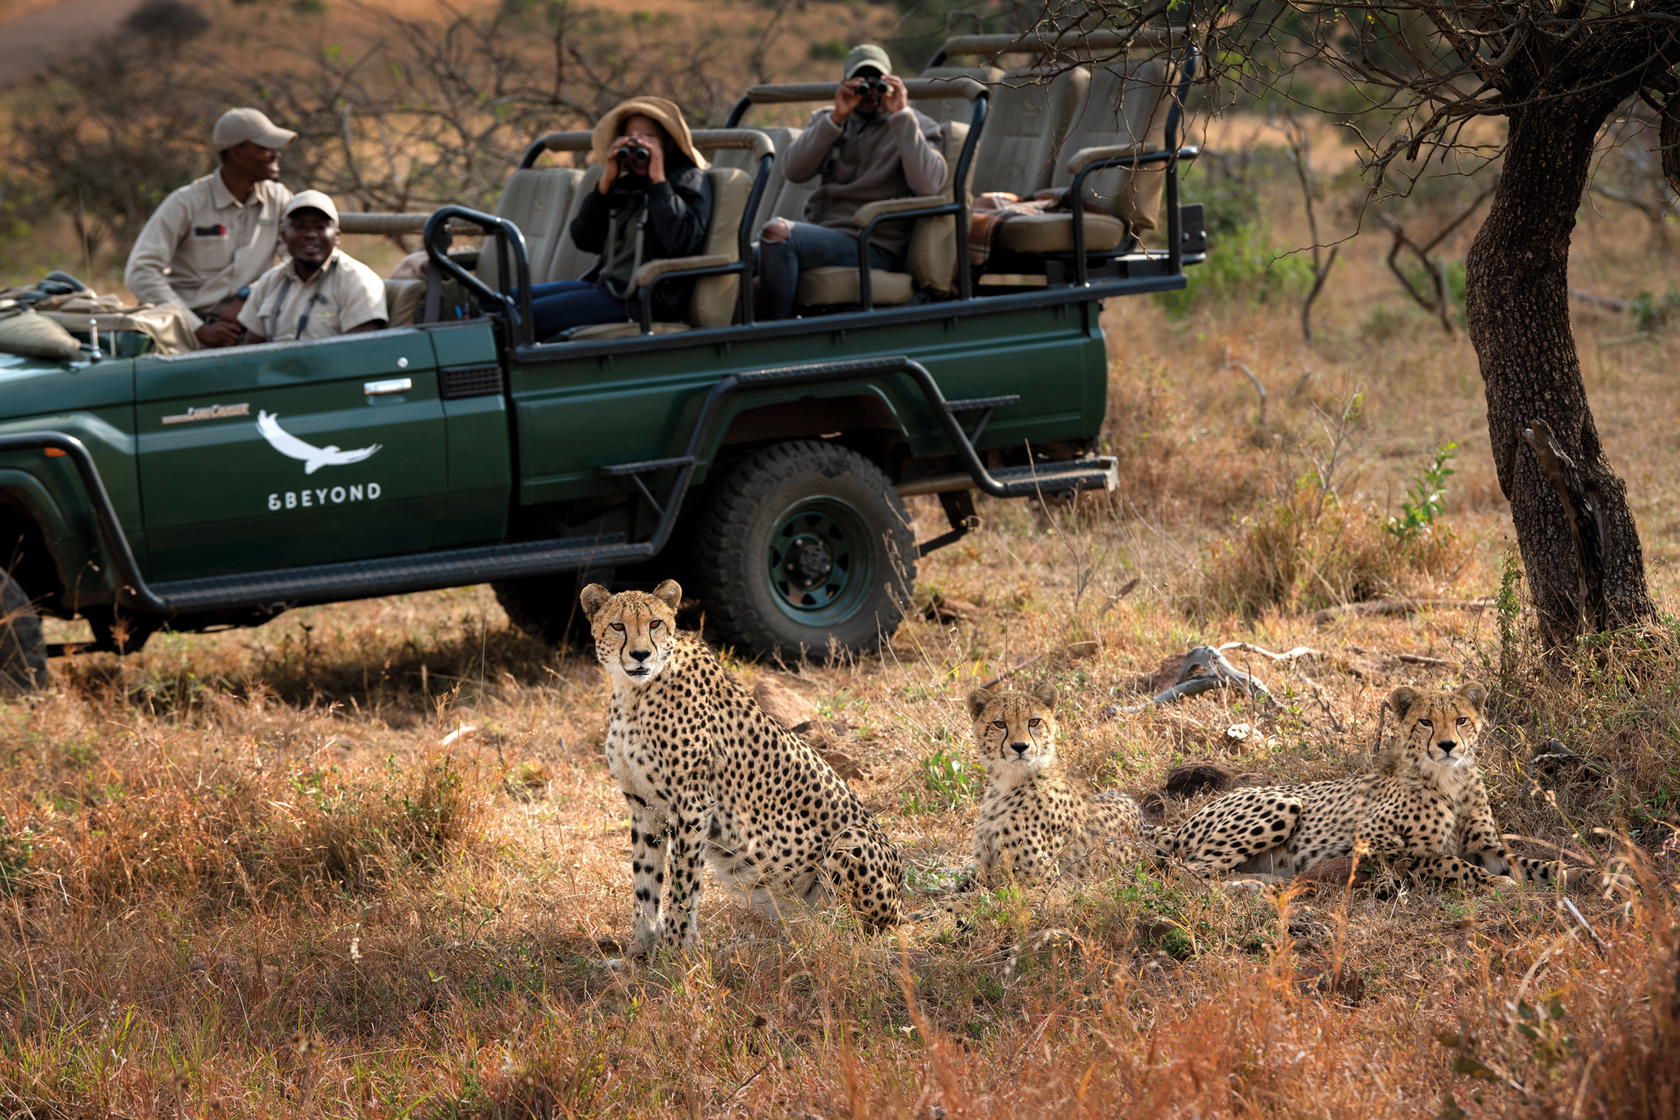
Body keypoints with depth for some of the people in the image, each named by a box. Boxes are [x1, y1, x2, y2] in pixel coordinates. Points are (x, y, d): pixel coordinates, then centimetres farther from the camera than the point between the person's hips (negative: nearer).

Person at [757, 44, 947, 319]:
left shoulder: (915, 128, 6)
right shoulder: (829, 120, 19)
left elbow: (927, 185, -15)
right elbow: (794, 171, 0)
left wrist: (901, 116, -14)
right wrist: (836, 118, -8)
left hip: (872, 247, -6)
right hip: (819, 237, 6)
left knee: (776, 232, -28)